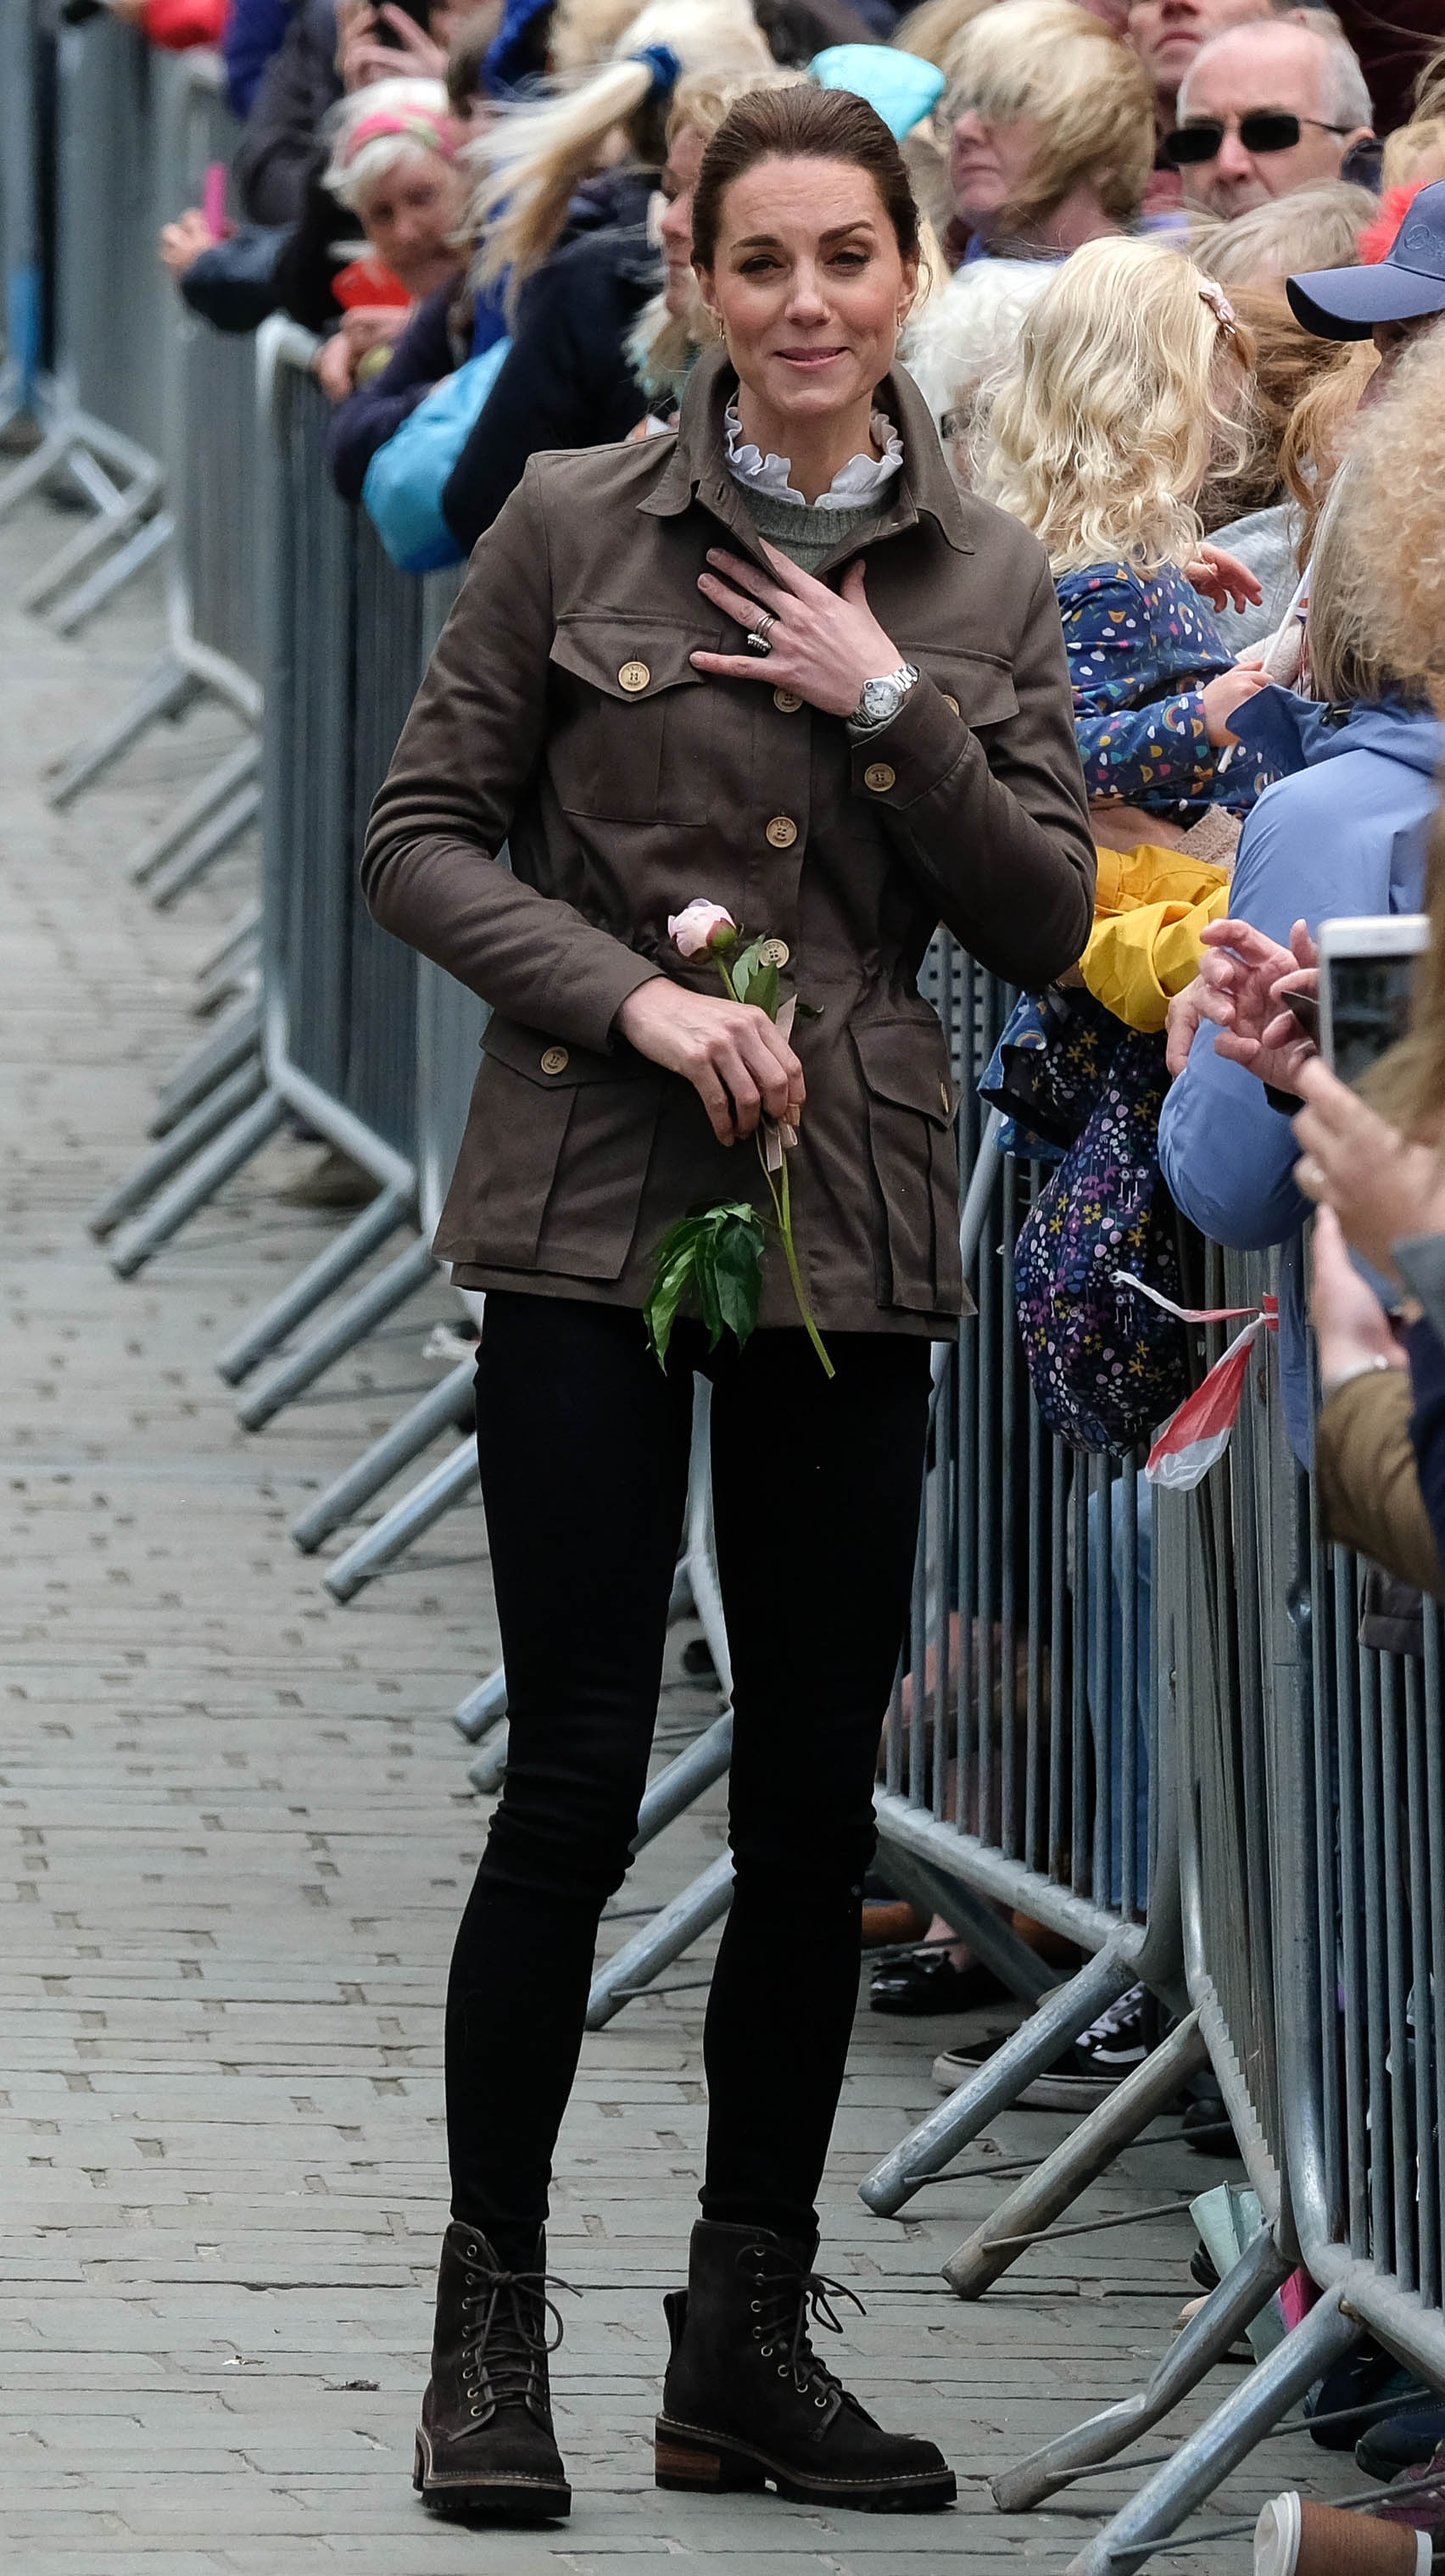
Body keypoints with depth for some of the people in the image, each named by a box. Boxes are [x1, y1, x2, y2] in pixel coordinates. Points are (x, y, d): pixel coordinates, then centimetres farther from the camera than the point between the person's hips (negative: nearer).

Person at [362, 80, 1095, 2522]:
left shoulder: (984, 583, 7)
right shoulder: (575, 527, -2)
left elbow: (1045, 920, 4)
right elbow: (420, 837, -1)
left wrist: (895, 712, -10)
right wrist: (632, 996, -14)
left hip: (852, 1226, 3)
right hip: (594, 1216, -3)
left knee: (817, 1797, 5)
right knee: (577, 1776, -6)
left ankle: (748, 2343, 14)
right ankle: (489, 2321, 6)